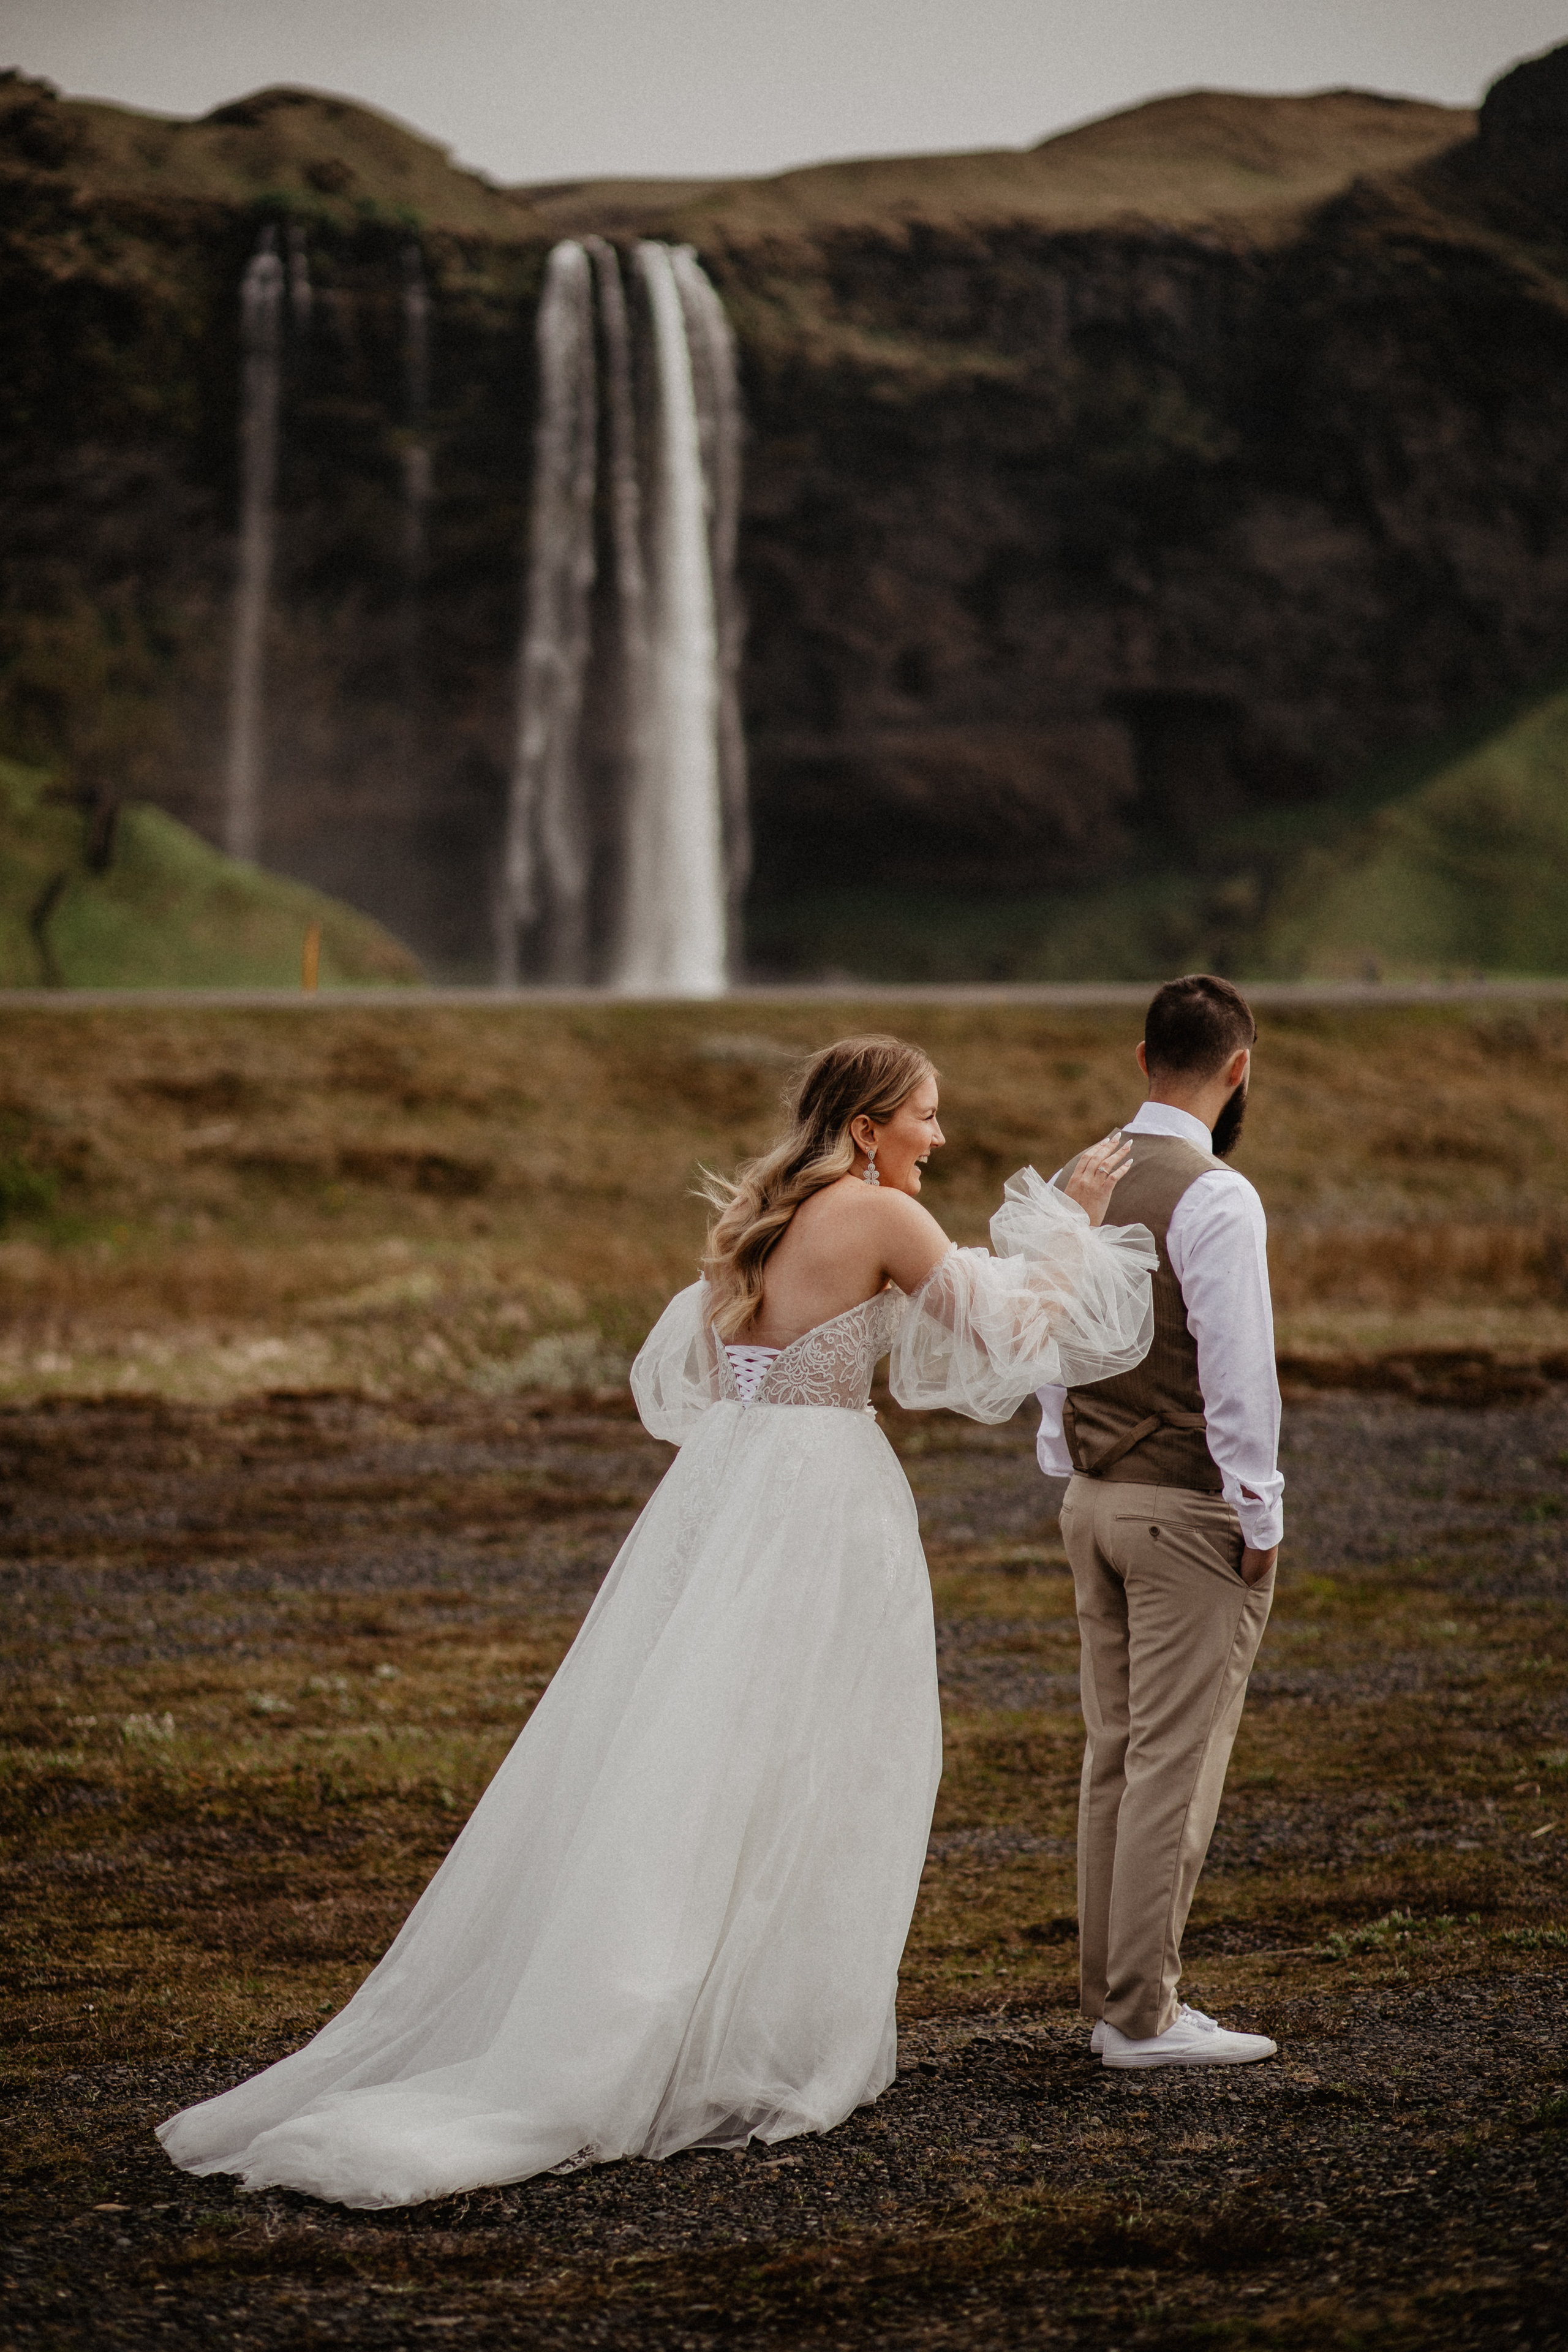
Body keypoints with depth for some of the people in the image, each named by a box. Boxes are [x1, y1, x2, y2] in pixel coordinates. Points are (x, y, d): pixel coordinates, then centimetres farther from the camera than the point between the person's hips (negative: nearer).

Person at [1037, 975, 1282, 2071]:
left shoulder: (1073, 1187, 8)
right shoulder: (1216, 1199, -17)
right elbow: (1238, 1371, -18)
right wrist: (1260, 1516, -10)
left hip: (1095, 1500, 8)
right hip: (1191, 1508, -8)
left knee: (1114, 1755, 13)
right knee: (1175, 1765, -4)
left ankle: (1111, 1993, 18)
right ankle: (1144, 2016, -1)